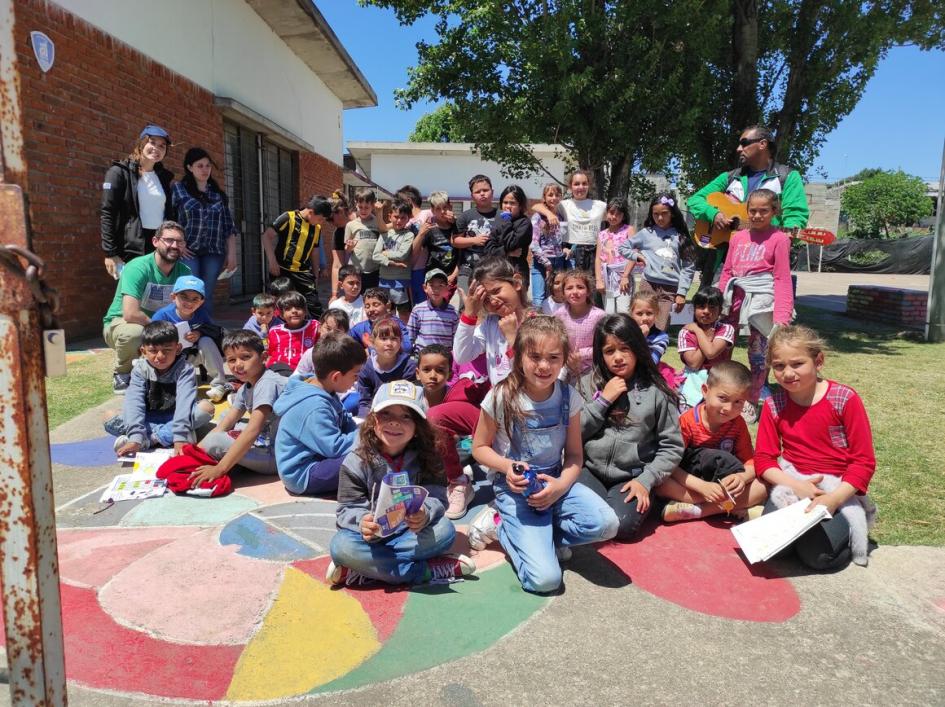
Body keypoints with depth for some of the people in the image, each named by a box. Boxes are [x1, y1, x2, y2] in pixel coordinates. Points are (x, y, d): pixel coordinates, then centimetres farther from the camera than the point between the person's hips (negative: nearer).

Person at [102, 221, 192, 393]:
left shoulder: (184, 272, -5)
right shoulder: (138, 268, -24)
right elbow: (130, 314, -33)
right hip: (119, 323, -5)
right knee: (133, 332, -39)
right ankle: (122, 375, -7)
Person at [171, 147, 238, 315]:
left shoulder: (218, 194, 15)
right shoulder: (178, 189, 5)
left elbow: (229, 227, 13)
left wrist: (231, 253, 6)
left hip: (213, 252, 3)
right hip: (188, 252, -3)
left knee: (207, 295, 3)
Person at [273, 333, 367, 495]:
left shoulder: (323, 391, 3)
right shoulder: (314, 408, -28)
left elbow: (346, 422, 13)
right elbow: (335, 448, -27)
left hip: (317, 458, 11)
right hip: (303, 475, -11)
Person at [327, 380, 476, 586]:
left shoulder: (427, 459, -5)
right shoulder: (356, 462, -9)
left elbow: (436, 498, -13)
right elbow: (348, 508, -11)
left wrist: (424, 514, -37)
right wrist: (362, 522, -35)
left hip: (412, 536, 1)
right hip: (372, 536, -1)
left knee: (445, 530, -27)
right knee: (341, 545, -32)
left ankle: (363, 570, -26)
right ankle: (428, 570, -26)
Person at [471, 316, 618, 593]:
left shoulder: (568, 396, -5)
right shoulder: (501, 397, -14)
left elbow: (574, 455, 2)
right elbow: (479, 448, -2)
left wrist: (560, 485, -17)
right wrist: (506, 466, -21)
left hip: (555, 482, 4)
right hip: (515, 488, -4)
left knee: (606, 524, -24)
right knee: (545, 579, -19)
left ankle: (535, 534, 0)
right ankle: (504, 527, 9)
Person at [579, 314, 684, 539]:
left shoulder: (656, 393, -2)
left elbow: (672, 446, 0)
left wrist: (646, 481, -10)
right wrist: (604, 400, -9)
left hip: (631, 477, -1)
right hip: (590, 470, 1)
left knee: (621, 525, -26)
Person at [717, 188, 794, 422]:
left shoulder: (779, 238, -3)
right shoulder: (737, 237, 11)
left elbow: (782, 279, -7)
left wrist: (782, 315, -15)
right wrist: (718, 304, 8)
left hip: (762, 299, -5)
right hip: (737, 297, 5)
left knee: (758, 353, 3)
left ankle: (751, 404, 15)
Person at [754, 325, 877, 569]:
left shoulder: (844, 398, -11)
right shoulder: (773, 405, -1)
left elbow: (864, 462, -10)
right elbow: (764, 459, 0)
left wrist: (833, 499, -23)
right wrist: (795, 485, -19)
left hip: (840, 489, -2)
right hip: (793, 483, 3)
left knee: (817, 553, -26)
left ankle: (844, 527, 6)